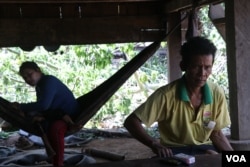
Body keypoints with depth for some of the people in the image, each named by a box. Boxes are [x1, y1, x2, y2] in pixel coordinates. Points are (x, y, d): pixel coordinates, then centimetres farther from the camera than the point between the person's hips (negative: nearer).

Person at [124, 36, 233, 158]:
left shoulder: (217, 93, -7)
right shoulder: (167, 94, -19)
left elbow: (216, 133, 4)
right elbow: (131, 122, -19)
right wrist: (154, 144, -34)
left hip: (204, 148, 3)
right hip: (174, 151, -3)